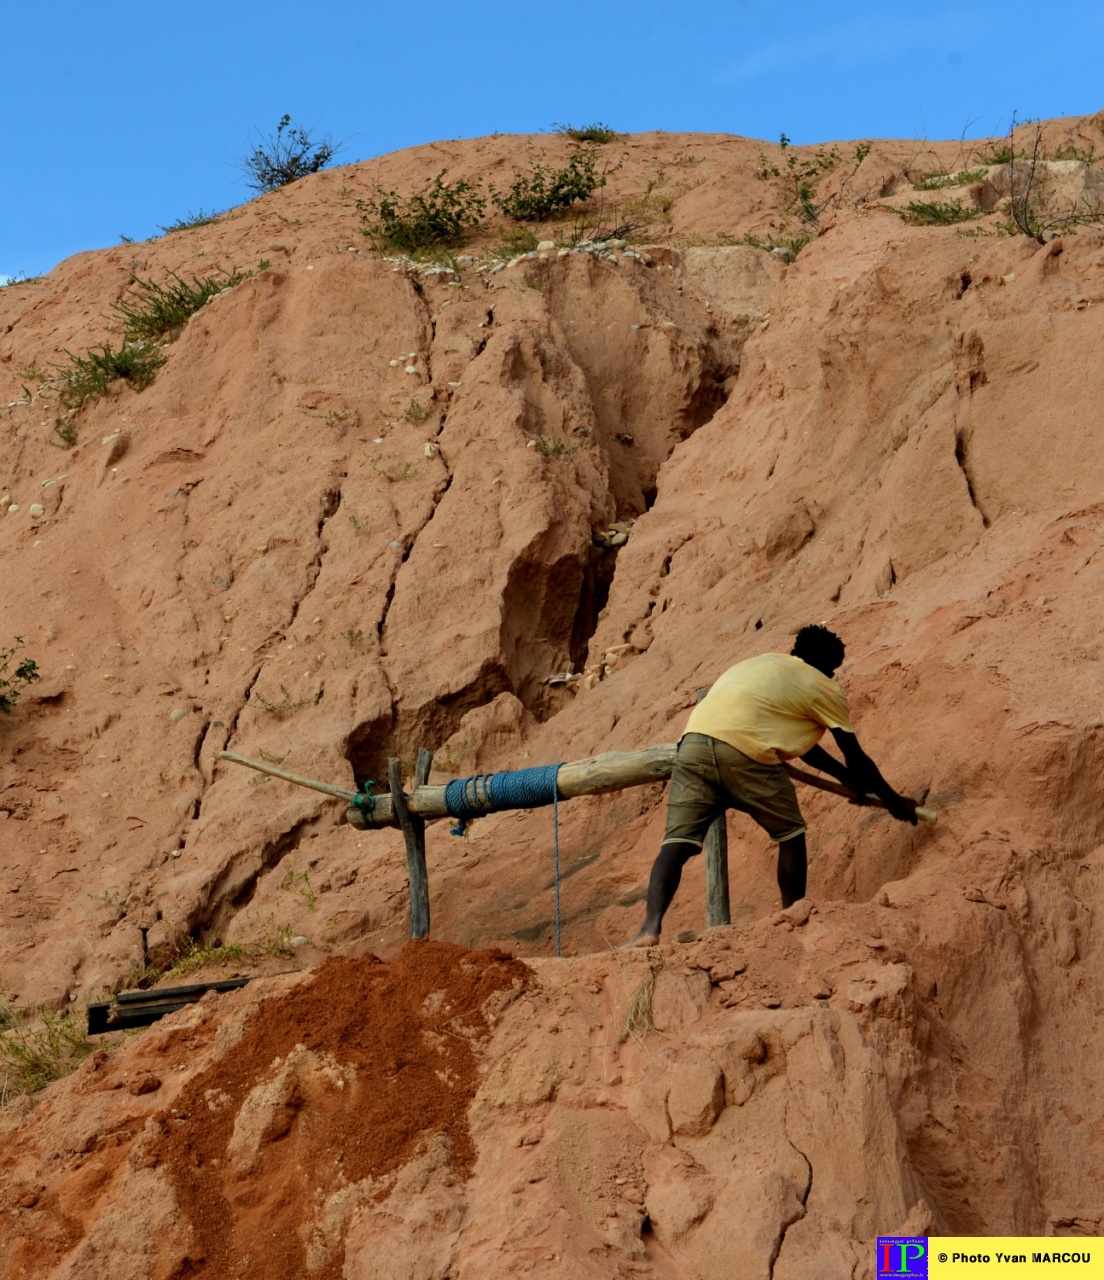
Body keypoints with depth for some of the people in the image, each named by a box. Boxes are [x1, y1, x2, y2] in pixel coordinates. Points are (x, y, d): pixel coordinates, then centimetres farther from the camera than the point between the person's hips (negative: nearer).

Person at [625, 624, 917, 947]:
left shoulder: (766, 662, 36)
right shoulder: (824, 690, 17)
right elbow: (857, 759, 24)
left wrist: (846, 776, 54)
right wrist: (894, 802, 38)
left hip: (693, 741, 5)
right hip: (745, 752, -5)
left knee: (677, 841, -2)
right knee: (791, 835, 16)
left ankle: (651, 926, -20)